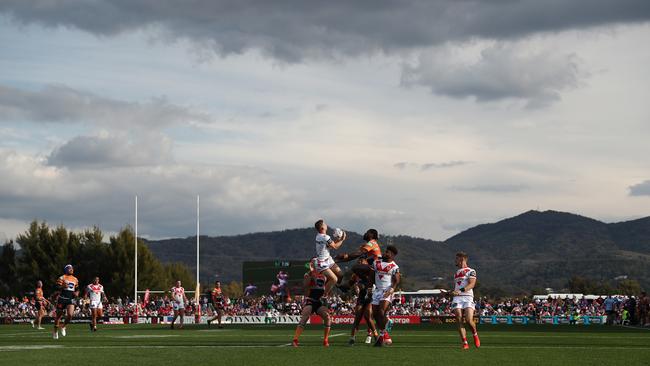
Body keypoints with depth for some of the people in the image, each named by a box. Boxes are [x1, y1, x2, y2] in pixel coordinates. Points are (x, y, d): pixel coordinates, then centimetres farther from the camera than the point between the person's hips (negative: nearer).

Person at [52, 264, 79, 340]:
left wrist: (76, 293, 2)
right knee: (58, 315, 6)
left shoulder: (75, 279, 14)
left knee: (70, 315, -16)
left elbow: (77, 289, 24)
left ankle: (63, 327, 11)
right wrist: (63, 286, -30)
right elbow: (57, 288, -10)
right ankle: (55, 332, 21)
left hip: (70, 299, 3)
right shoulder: (62, 278, -3)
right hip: (62, 299, -3)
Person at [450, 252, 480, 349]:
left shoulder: (470, 271, 3)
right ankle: (465, 343, -10)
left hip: (467, 297, -6)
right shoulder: (456, 273, 26)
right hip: (457, 298, 6)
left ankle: (475, 334, 12)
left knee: (469, 320, -18)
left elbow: (471, 284, -12)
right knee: (459, 321, -10)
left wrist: (461, 291, -25)